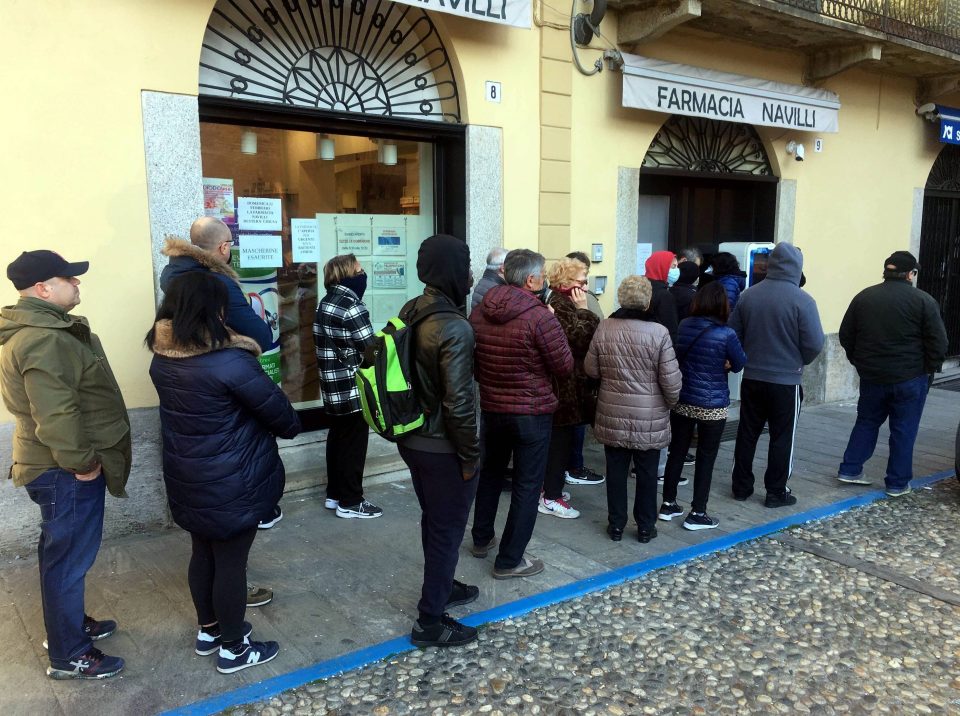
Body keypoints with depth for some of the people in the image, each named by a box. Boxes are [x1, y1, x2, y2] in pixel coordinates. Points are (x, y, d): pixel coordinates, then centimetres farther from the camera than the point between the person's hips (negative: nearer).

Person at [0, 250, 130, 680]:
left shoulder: (39, 328, 12)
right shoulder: (44, 340, -24)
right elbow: (55, 415, -29)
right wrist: (81, 461, -20)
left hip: (64, 466, 11)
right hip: (65, 470, -11)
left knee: (66, 554, 22)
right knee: (69, 557, 1)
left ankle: (70, 624, 39)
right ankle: (68, 656, 14)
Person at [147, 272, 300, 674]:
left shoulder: (162, 357, -1)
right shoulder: (230, 361, -25)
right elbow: (277, 411, -16)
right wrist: (291, 428, 6)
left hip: (186, 478, 8)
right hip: (232, 484, -7)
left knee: (203, 553, 22)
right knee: (231, 562, 7)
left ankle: (208, 631, 40)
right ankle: (233, 648, 23)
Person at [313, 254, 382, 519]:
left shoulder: (326, 304, 10)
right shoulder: (351, 308, -18)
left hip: (333, 386, 9)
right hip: (353, 389, -9)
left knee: (337, 440, 17)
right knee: (353, 445, 1)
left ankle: (334, 494, 28)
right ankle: (350, 502, 10)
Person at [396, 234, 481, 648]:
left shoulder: (409, 313, 2)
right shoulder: (455, 328, -25)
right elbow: (458, 403, -25)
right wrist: (470, 456, -14)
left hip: (412, 440, 8)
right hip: (443, 448, -8)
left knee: (433, 520, 25)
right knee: (447, 531, 7)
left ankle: (441, 587, 45)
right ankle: (430, 623, 20)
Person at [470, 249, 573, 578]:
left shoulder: (479, 313, -1)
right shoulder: (540, 317, -21)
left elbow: (473, 361, 10)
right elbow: (565, 366, -13)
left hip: (491, 408, 6)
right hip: (532, 413, -6)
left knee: (490, 472, 24)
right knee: (527, 486, 6)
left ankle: (482, 538, 39)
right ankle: (509, 560, 12)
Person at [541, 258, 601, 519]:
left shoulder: (560, 304, 14)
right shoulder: (562, 307, -18)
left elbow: (581, 339, 16)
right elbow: (584, 339, -25)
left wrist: (581, 310, 5)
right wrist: (584, 310, -17)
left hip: (562, 383, 11)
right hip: (565, 385, -11)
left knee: (556, 438, 17)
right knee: (560, 439, -3)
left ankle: (551, 487, 29)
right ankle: (551, 498, 5)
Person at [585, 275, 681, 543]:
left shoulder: (604, 328, -5)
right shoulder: (658, 332, -14)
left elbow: (591, 370, 4)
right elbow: (671, 380, -12)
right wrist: (671, 403, 7)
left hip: (612, 415, 2)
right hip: (649, 418, -2)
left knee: (616, 471, 13)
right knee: (647, 473, 12)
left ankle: (616, 525, 22)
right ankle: (645, 527, 23)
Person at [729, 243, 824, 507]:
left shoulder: (748, 295, -3)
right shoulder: (802, 300, -15)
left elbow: (733, 334, 2)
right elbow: (814, 344, -13)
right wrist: (800, 362, 7)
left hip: (751, 377, 4)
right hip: (786, 380, -4)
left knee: (747, 434, 14)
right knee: (782, 438, 9)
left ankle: (741, 487, 23)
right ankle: (776, 492, 16)